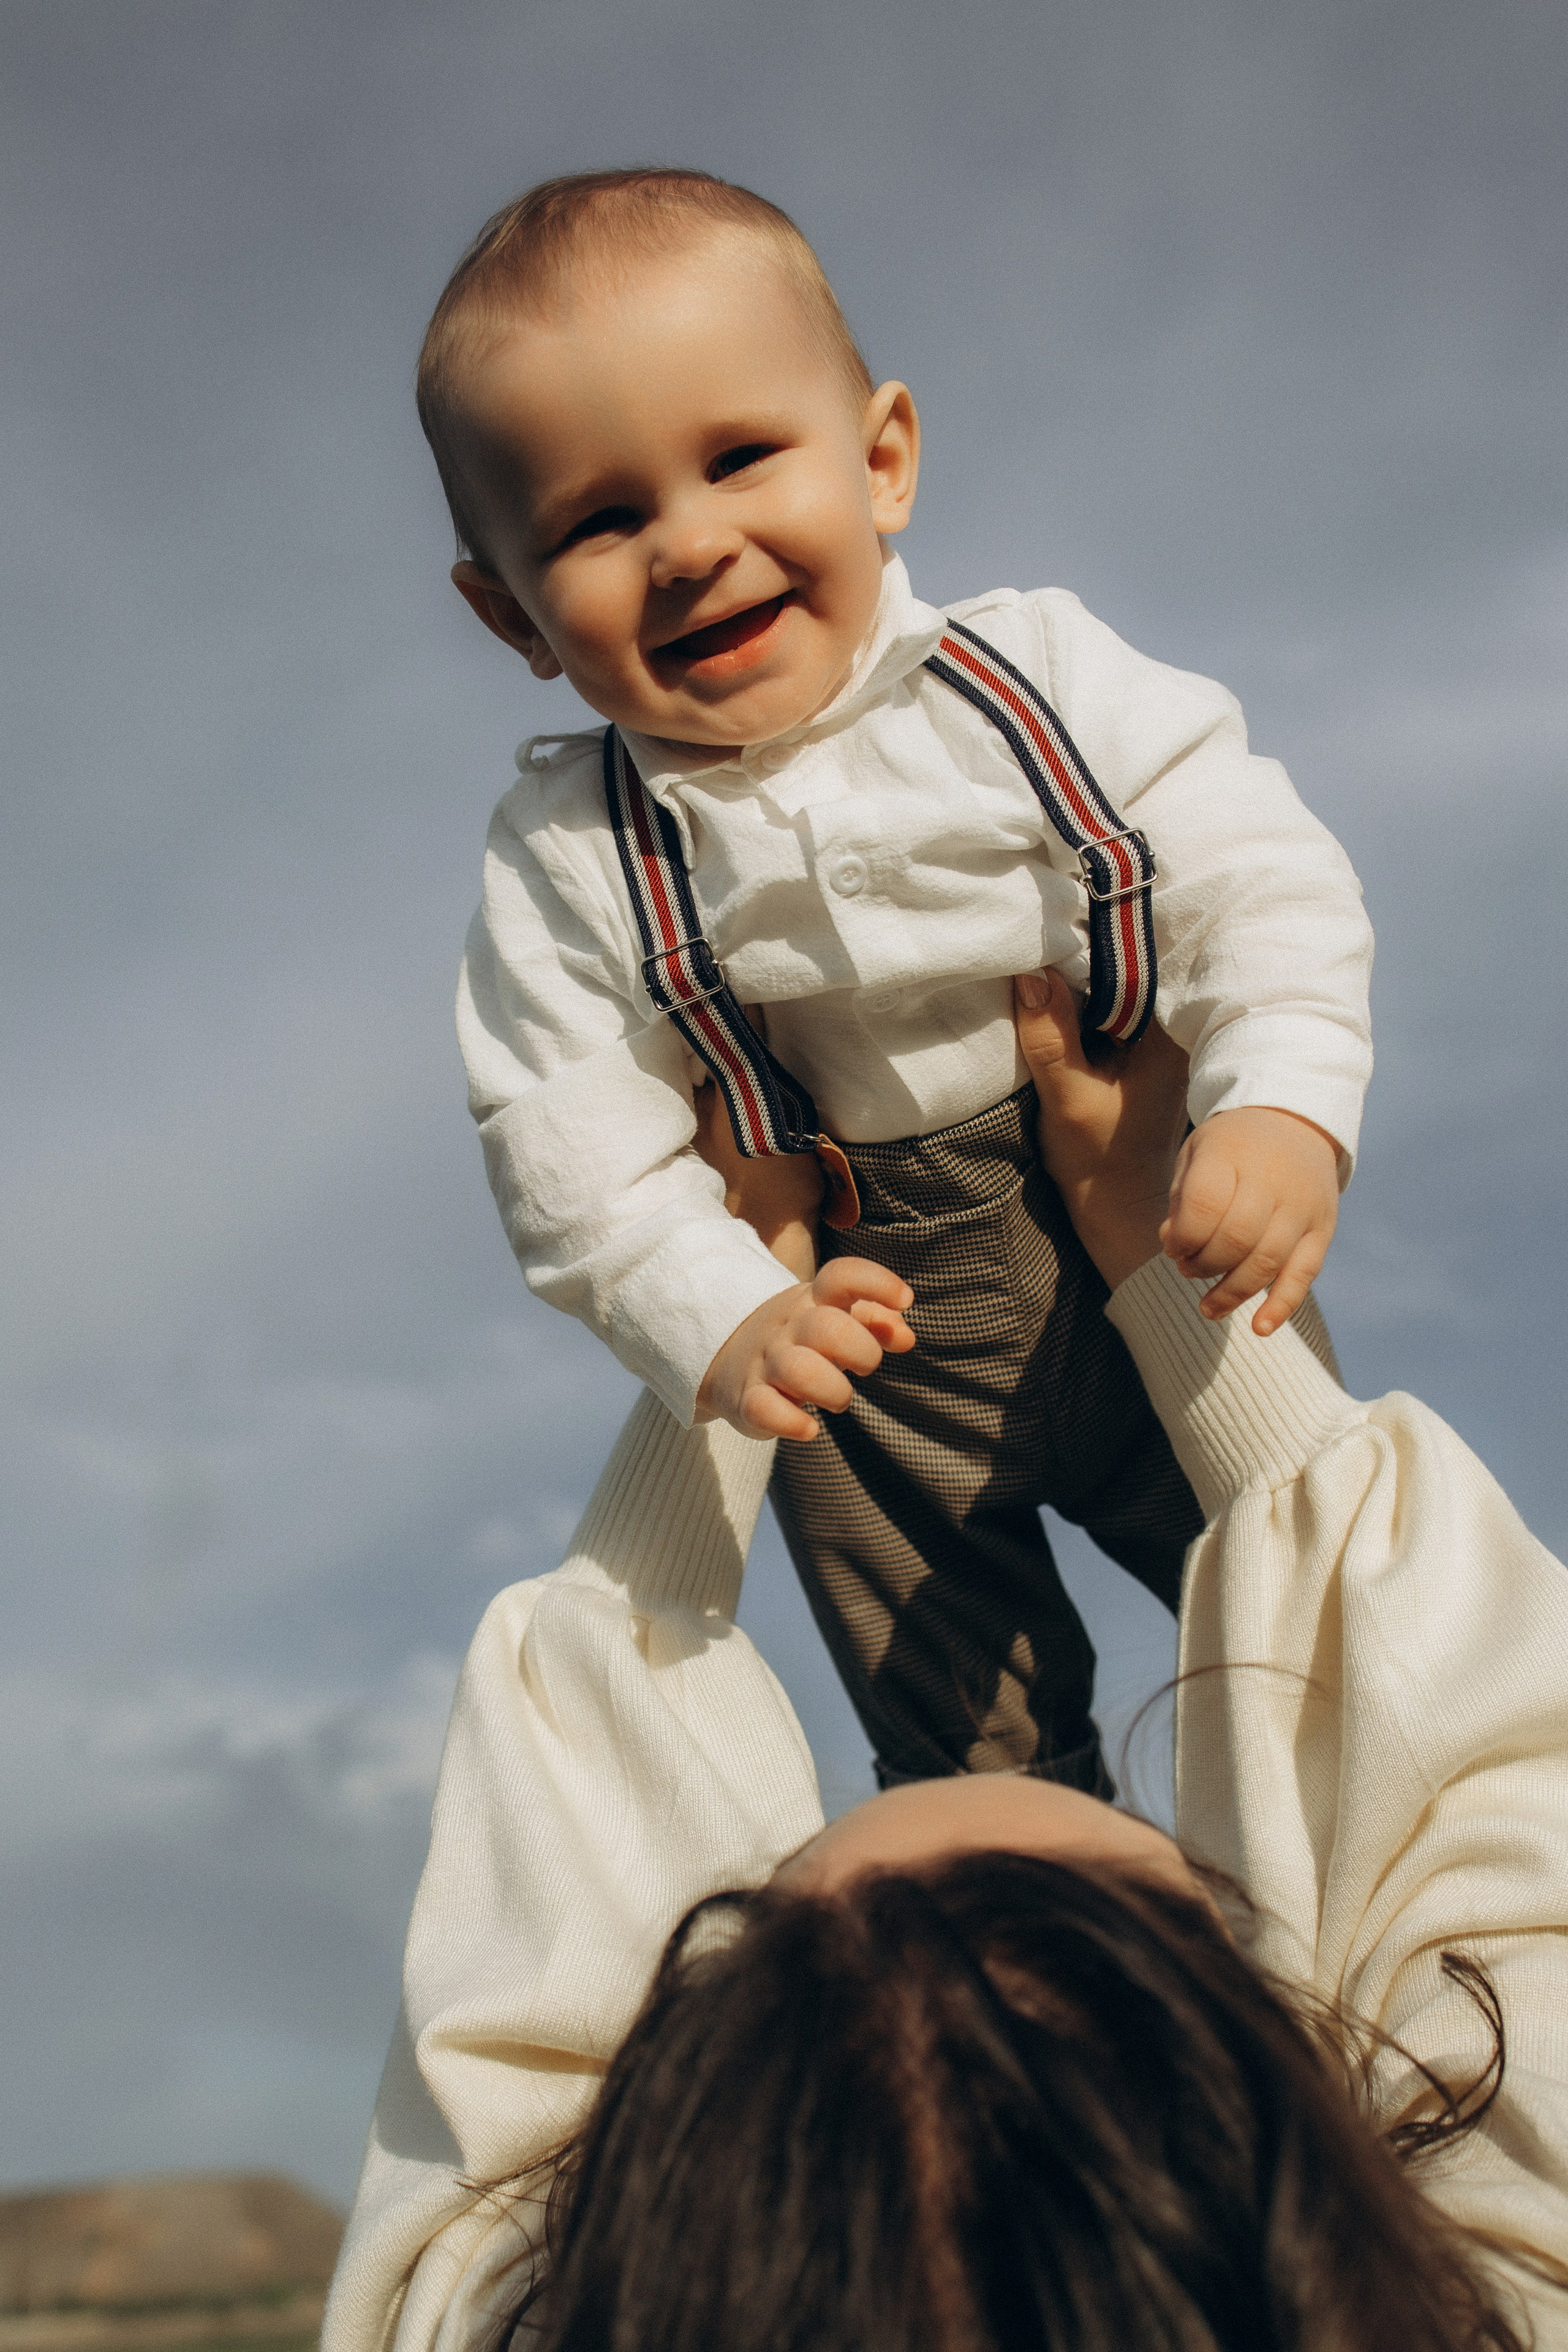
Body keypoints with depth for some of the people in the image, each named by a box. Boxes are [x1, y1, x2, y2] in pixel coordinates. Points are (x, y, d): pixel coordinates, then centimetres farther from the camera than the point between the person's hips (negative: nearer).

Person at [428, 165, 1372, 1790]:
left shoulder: (1040, 677, -12)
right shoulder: (565, 856, -12)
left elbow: (1255, 874, -14)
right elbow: (569, 1140, -13)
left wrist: (1283, 1108, -32)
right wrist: (722, 1323, -28)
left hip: (1163, 1253, 1)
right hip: (870, 1352, 0)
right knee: (975, 1760, 14)